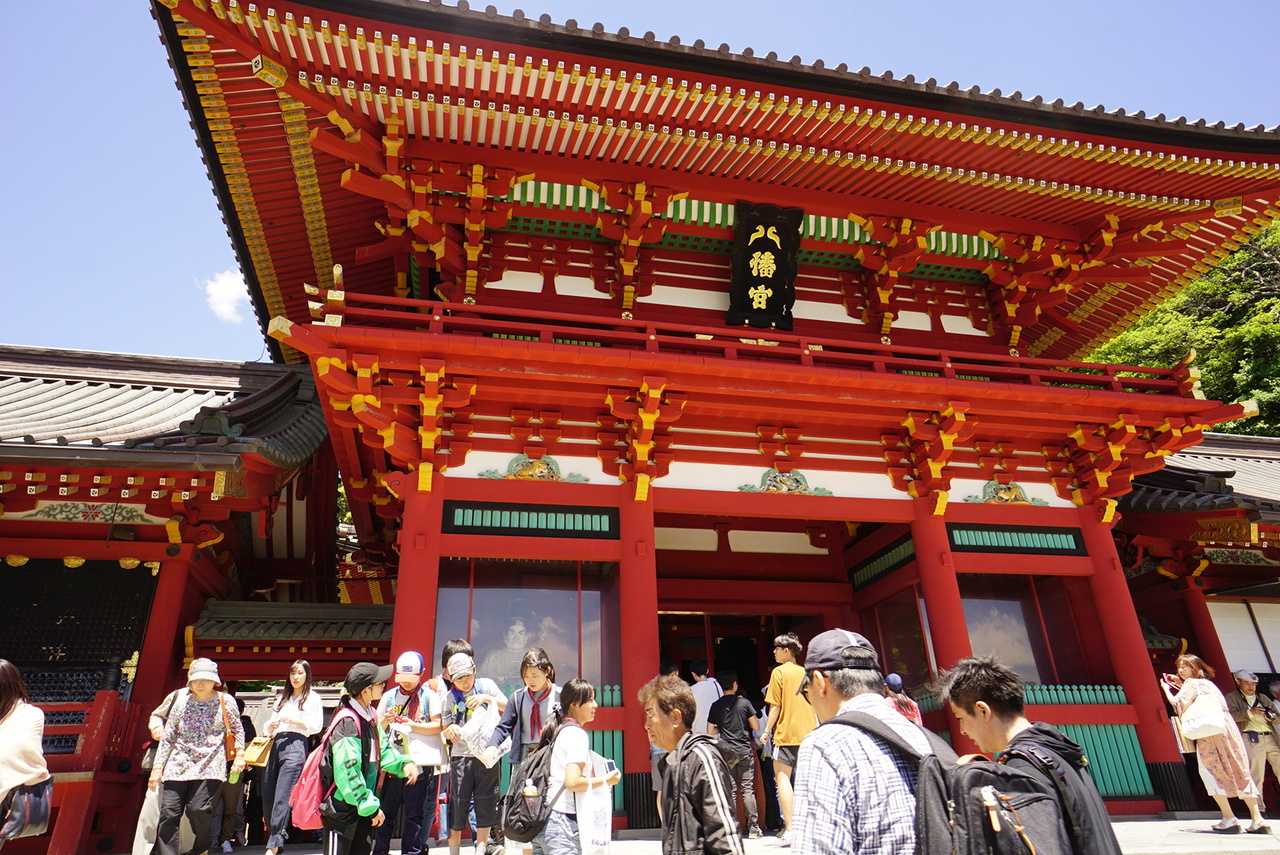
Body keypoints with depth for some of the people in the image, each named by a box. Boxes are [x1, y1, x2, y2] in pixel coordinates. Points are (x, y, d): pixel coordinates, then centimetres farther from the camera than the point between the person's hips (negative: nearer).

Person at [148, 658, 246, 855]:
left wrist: (239, 756, 2)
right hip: (178, 765, 3)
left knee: (199, 810, -14)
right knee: (168, 813, -7)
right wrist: (157, 768, 6)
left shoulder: (225, 701, 3)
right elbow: (167, 737, 10)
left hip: (209, 766, -3)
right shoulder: (182, 702, 7)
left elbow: (238, 730, 10)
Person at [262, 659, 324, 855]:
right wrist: (270, 726, 1)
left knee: (282, 797, -13)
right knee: (267, 795, 2)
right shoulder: (282, 698, 26)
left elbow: (316, 726, 1)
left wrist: (296, 721, -11)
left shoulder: (313, 698, 10)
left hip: (295, 744, -6)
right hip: (275, 744, 6)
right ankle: (275, 837, 13)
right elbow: (269, 725, 23)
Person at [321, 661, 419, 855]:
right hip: (341, 808, -9)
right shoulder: (348, 722, -24)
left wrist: (403, 763, -3)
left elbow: (382, 747, 16)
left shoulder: (370, 715, 6)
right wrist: (370, 806, -20)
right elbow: (347, 771, -25)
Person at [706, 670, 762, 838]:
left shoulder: (716, 706, 1)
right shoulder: (744, 703, -3)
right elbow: (755, 726, 2)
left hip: (726, 750, 1)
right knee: (748, 789, 4)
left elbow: (710, 732, 1)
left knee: (730, 790, 6)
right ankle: (753, 827, 5)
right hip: (744, 749, -1)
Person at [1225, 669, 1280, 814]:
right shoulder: (1232, 698, 9)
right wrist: (1250, 712, -22)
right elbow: (1232, 715, -7)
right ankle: (1258, 808, -5)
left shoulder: (1263, 698, 24)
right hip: (1251, 739, -5)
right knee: (1256, 776, -9)